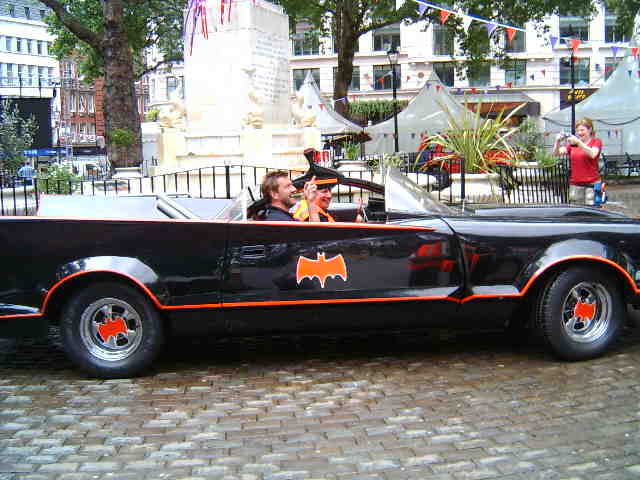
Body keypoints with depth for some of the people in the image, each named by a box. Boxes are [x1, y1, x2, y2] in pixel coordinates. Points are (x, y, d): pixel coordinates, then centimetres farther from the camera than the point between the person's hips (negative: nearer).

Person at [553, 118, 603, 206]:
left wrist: (578, 142, -22)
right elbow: (557, 153, 3)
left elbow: (592, 154, -16)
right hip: (575, 185, 3)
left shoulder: (596, 142, 5)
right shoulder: (572, 143, 13)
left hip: (592, 184, -3)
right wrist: (558, 141, -16)